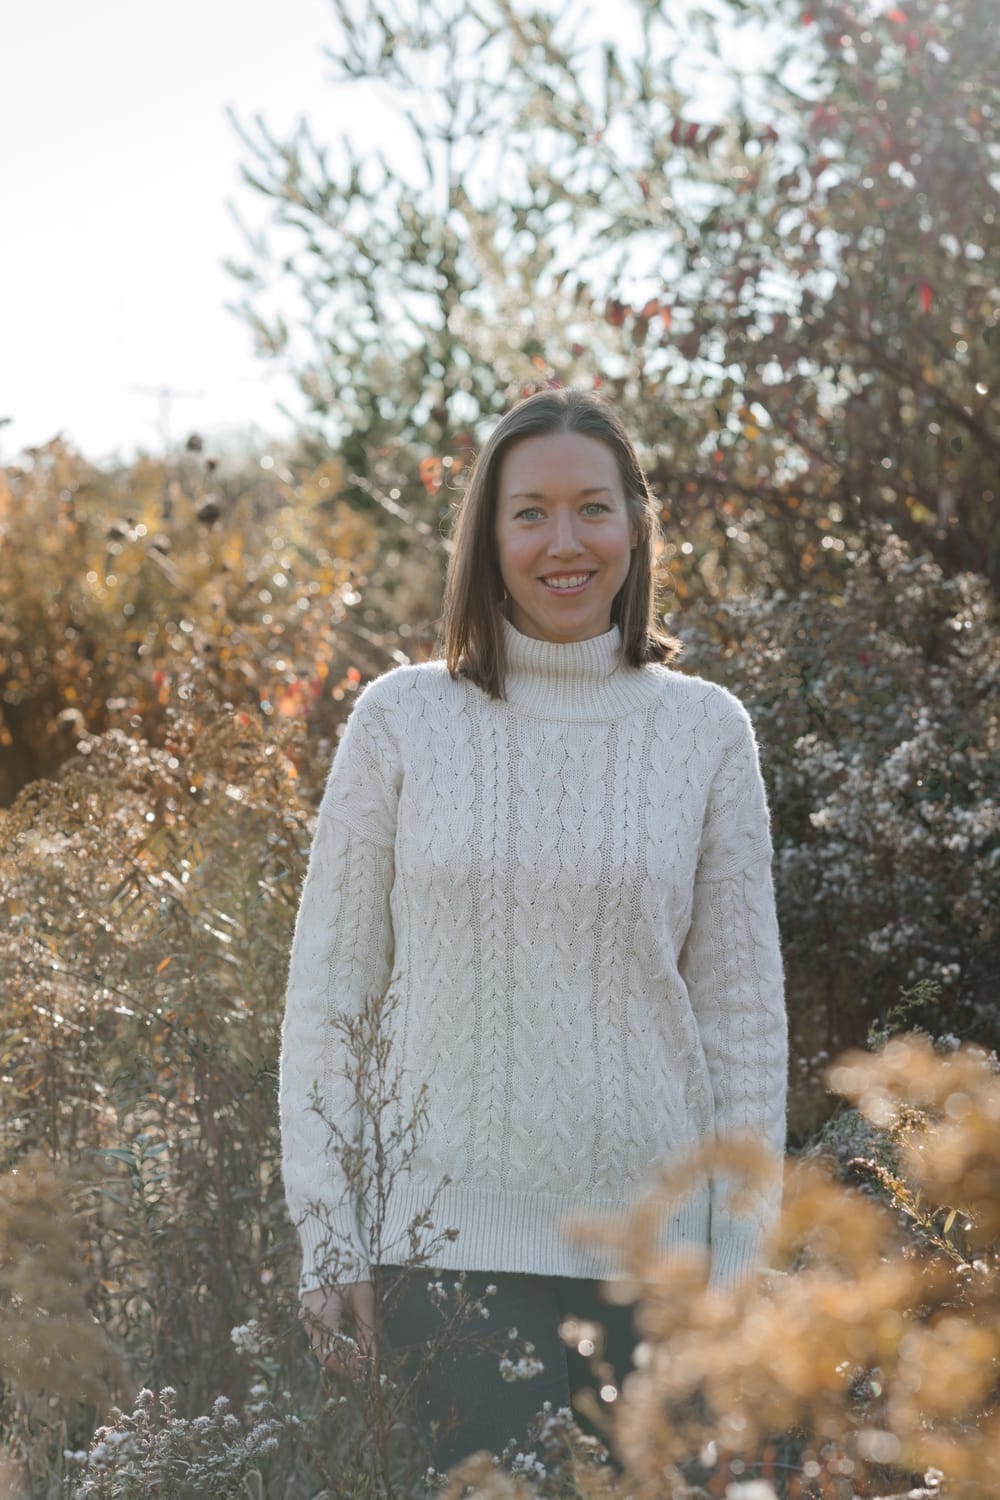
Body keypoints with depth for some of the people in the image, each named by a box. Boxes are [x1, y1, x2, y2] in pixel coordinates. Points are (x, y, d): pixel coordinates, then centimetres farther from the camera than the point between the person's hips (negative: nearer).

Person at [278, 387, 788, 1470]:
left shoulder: (705, 732, 5)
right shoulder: (402, 720, 2)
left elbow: (743, 1008, 7)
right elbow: (327, 984, 4)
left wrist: (738, 1257, 3)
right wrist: (327, 1236, -1)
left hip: (648, 1242, 1)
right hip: (451, 1231, -1)